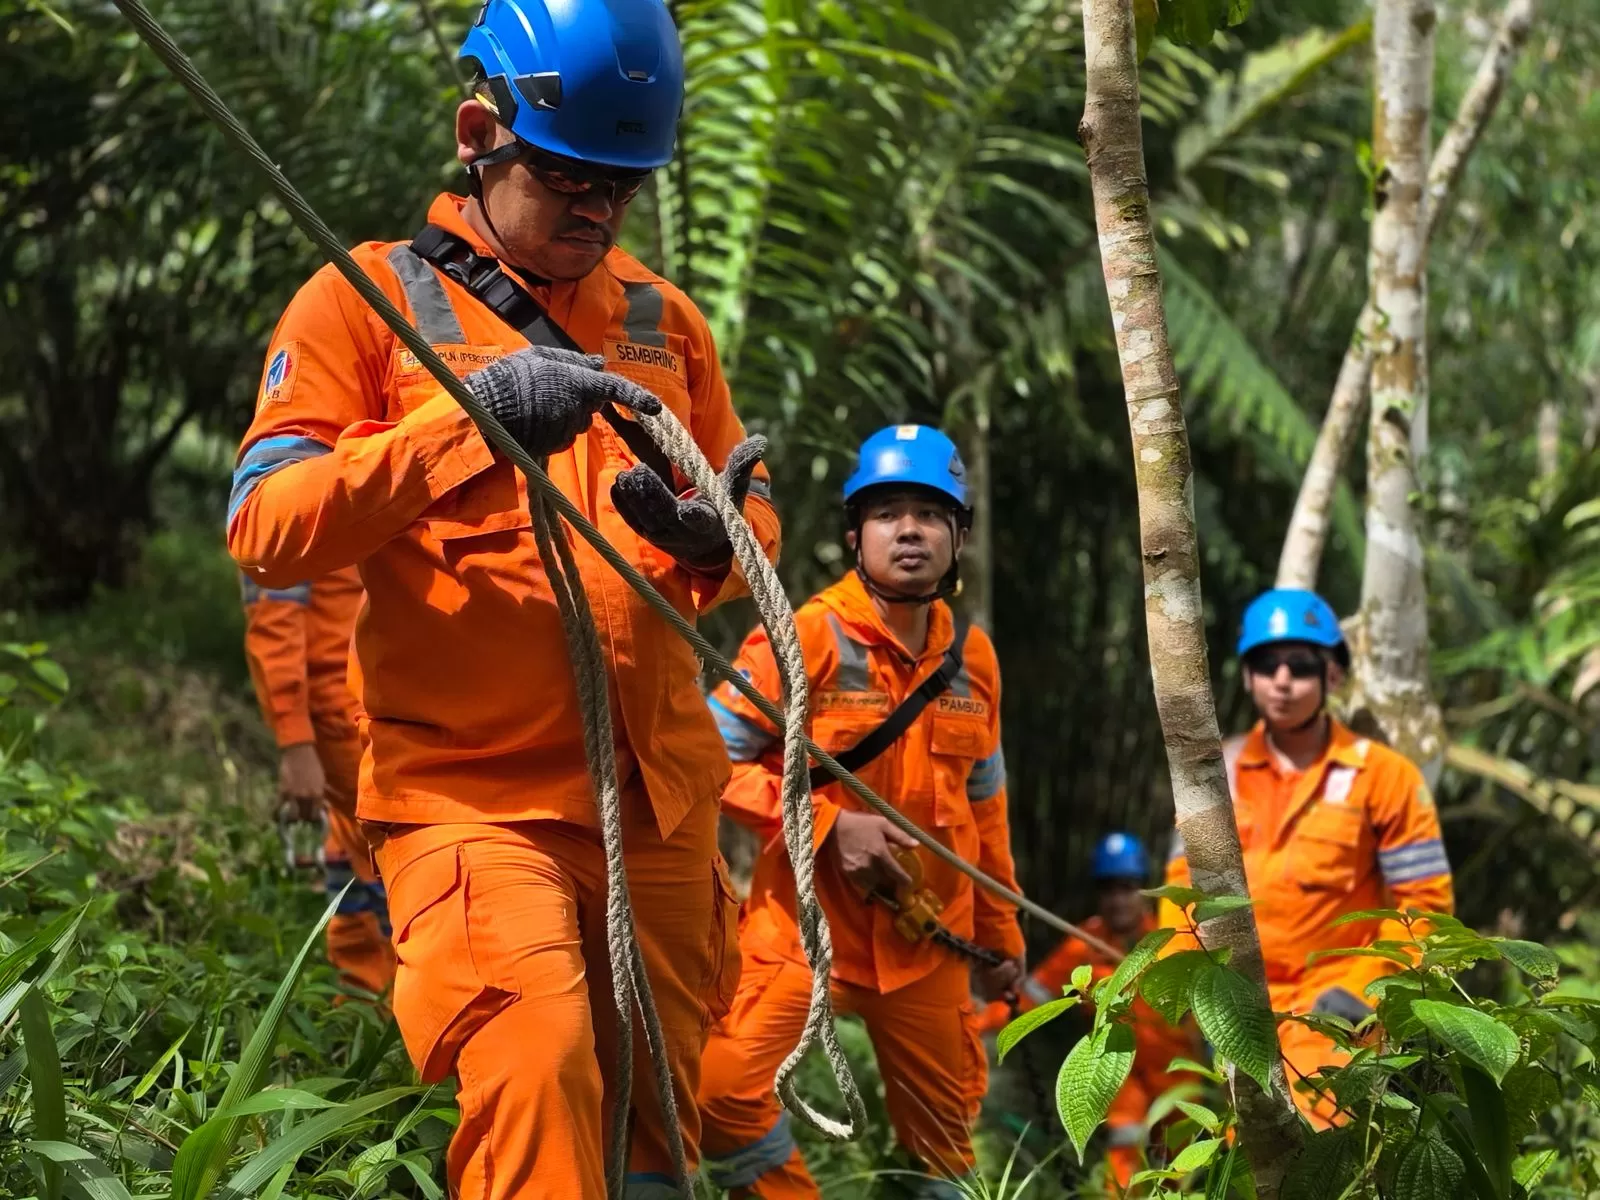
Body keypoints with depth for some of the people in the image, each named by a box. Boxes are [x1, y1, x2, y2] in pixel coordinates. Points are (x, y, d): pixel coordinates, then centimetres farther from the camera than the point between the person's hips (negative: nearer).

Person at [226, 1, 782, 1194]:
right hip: (472, 794, -5)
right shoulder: (368, 298, 1)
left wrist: (709, 536, -10)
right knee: (538, 1068, -25)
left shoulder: (665, 320, 14)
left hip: (658, 797, 5)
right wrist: (472, 418, -22)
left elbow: (751, 523, 15)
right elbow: (265, 526, -10)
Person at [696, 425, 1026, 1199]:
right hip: (807, 923, -4)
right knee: (724, 1088, -23)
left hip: (929, 939, 5)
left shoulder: (973, 656, 7)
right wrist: (830, 823, -21)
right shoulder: (806, 638, -10)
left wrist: (1000, 931, 21)